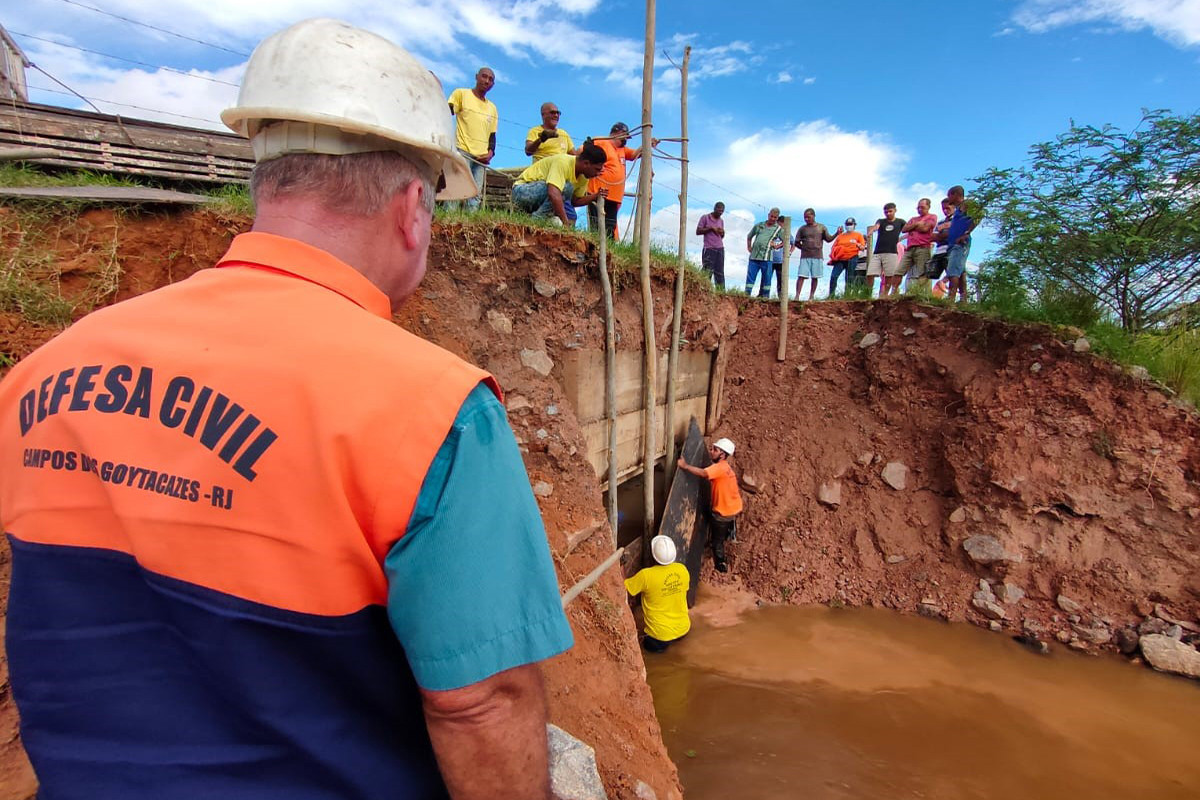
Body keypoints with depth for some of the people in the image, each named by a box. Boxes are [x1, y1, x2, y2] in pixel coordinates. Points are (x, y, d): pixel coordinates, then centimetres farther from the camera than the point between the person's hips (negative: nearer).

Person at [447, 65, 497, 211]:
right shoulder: (461, 94, 9)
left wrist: (491, 152, 3)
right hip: (463, 151, -5)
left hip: (482, 156, 5)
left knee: (476, 194, -2)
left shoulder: (492, 108, 22)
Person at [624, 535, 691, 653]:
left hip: (661, 635, -4)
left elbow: (623, 587, -14)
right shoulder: (682, 569, -11)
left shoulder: (646, 575, -25)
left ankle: (661, 643, 8)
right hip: (683, 630, 4)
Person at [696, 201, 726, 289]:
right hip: (709, 249, -5)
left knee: (720, 273, 1)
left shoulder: (721, 221, 18)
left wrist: (722, 232, 3)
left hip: (720, 249, 5)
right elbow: (698, 232, -1)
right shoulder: (705, 218, 3)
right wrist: (710, 228, -8)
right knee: (707, 272, -10)